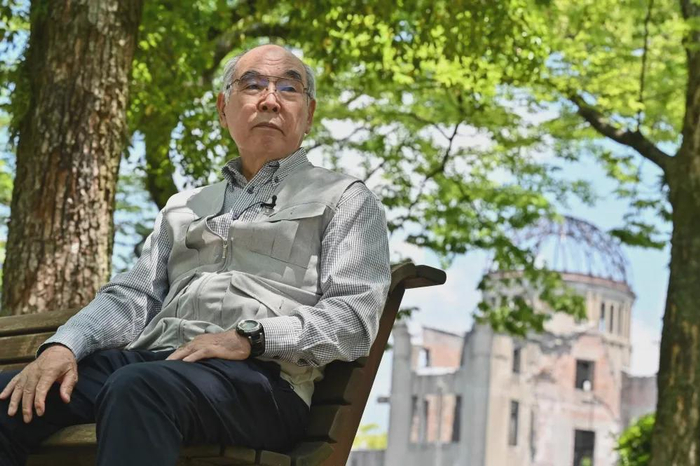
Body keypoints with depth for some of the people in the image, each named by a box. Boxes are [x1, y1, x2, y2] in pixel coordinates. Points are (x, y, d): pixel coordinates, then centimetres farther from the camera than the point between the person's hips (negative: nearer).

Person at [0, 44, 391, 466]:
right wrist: (64, 345, -1)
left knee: (138, 388, -39)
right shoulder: (185, 207, 30)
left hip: (262, 376, -5)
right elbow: (133, 296, 20)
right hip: (154, 357, 5)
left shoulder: (344, 199, 14)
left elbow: (355, 317, 0)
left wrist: (249, 337, -14)